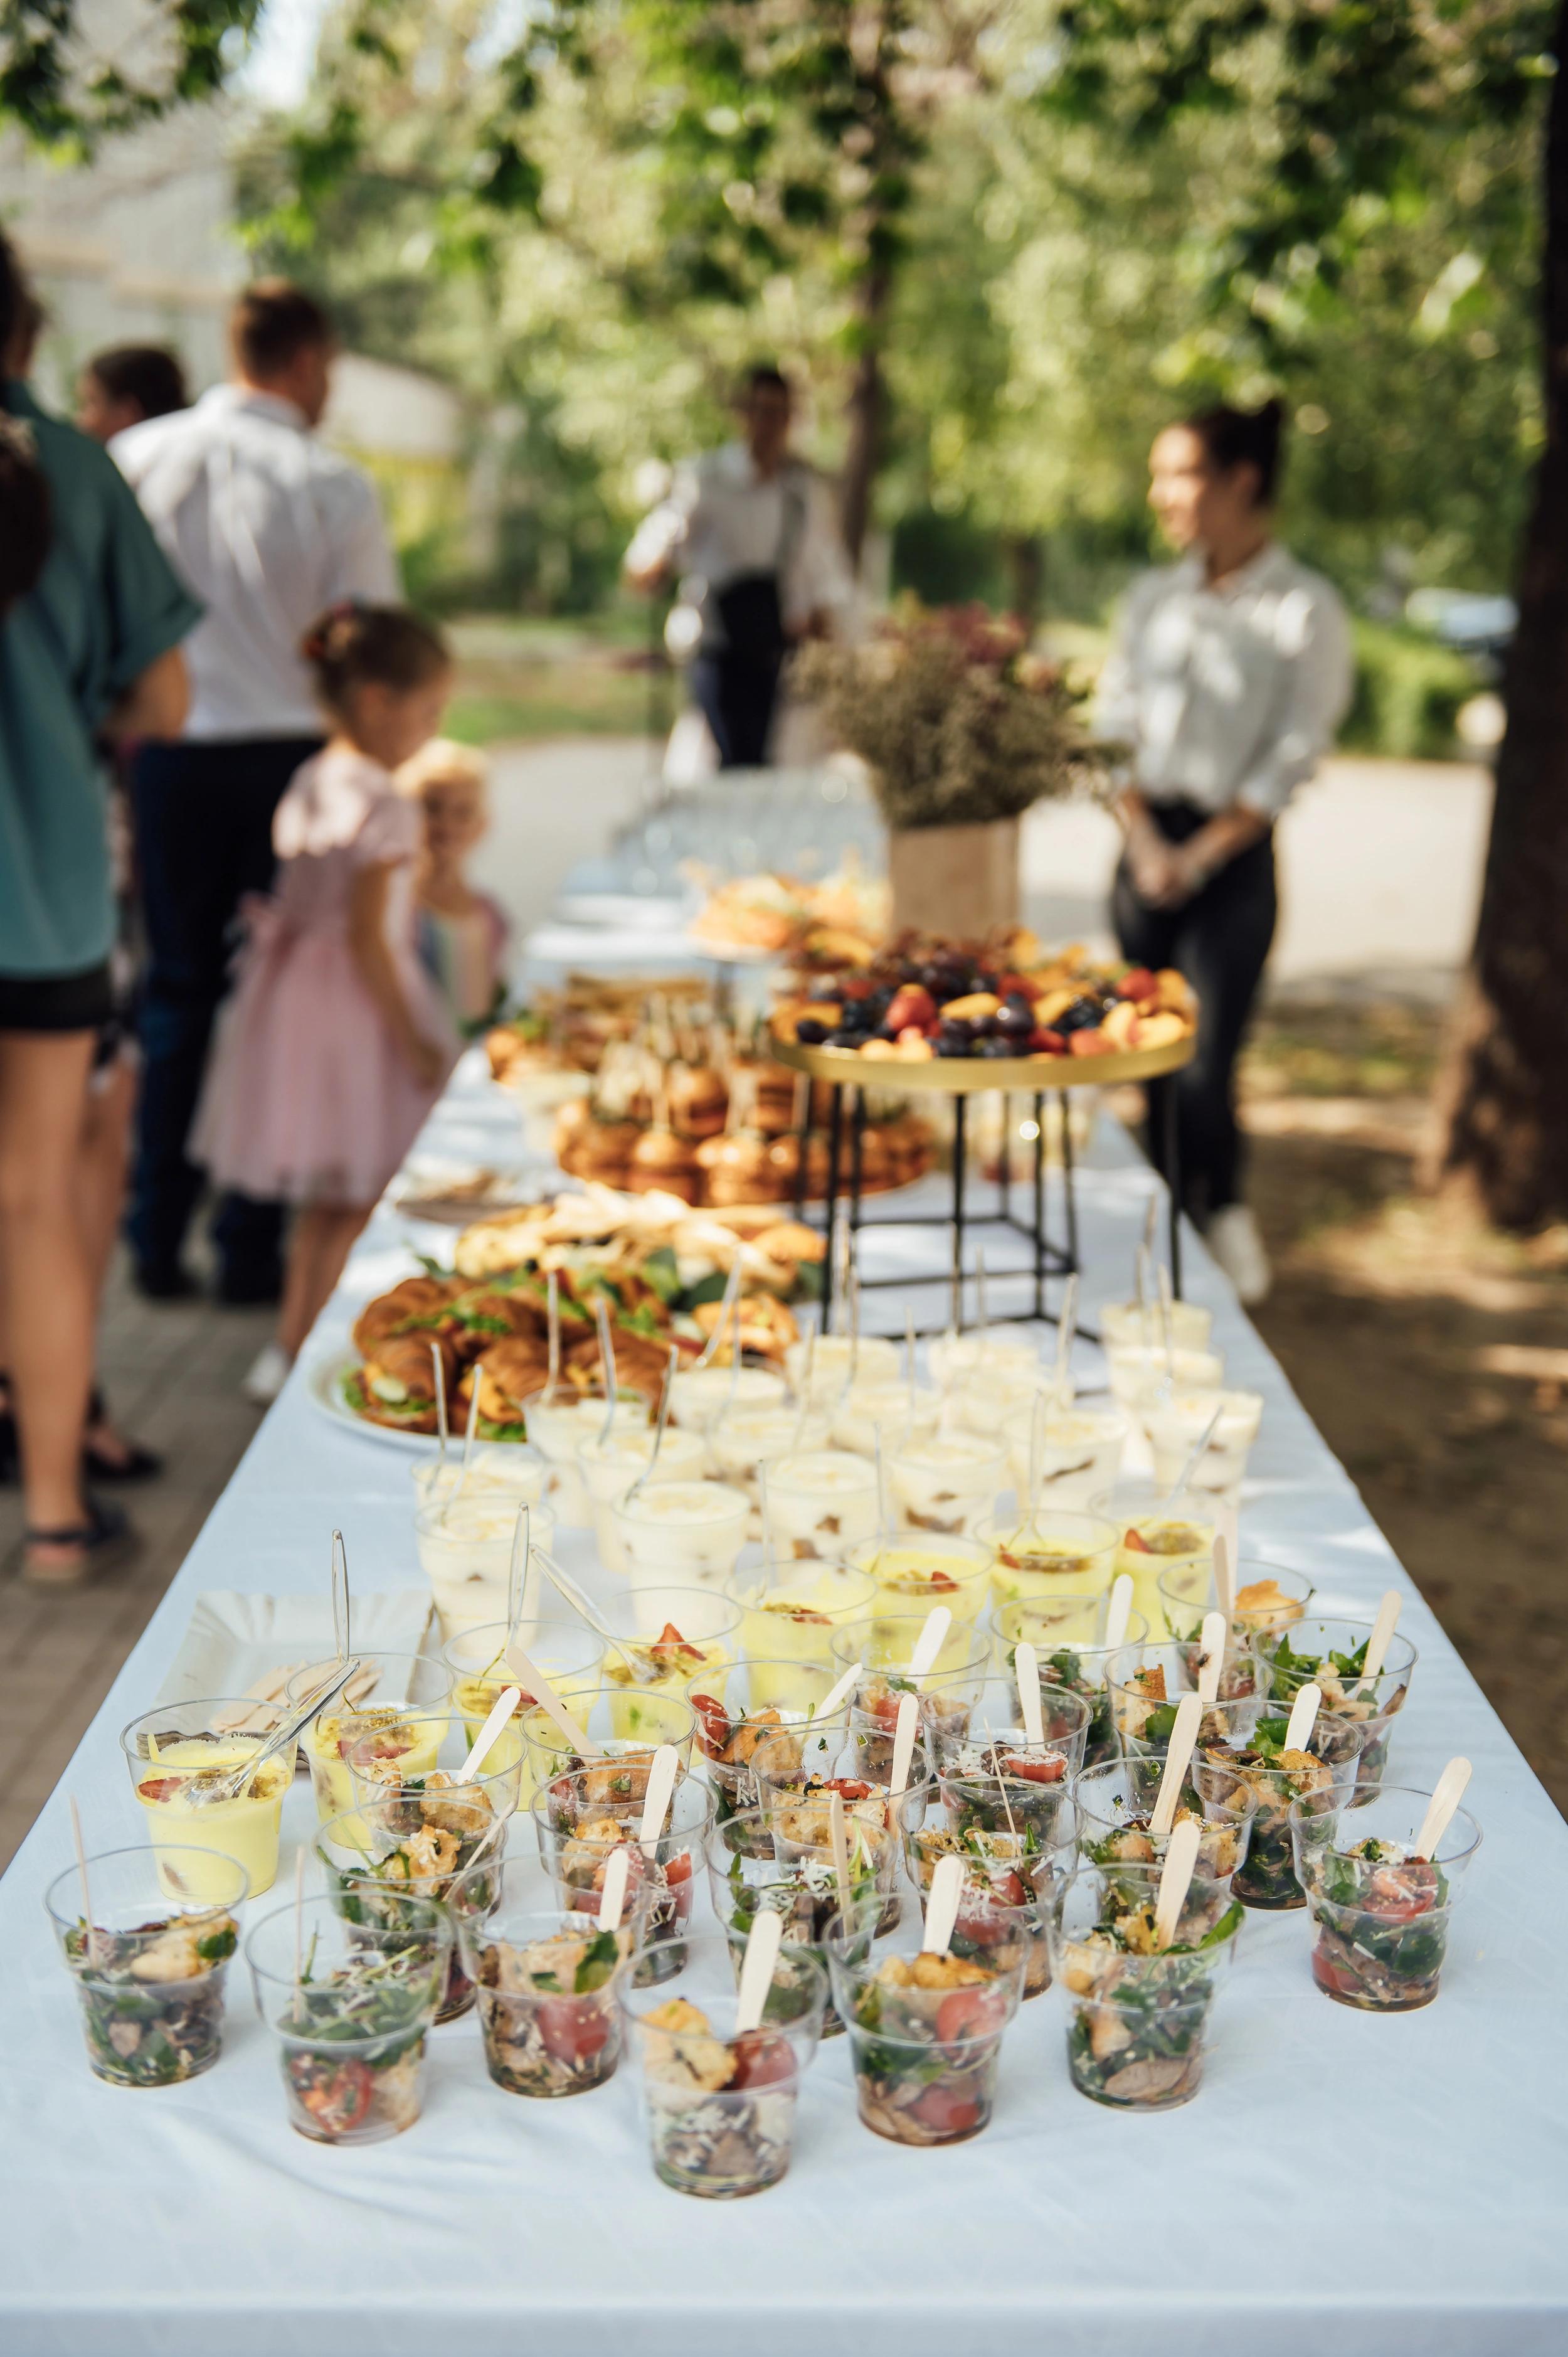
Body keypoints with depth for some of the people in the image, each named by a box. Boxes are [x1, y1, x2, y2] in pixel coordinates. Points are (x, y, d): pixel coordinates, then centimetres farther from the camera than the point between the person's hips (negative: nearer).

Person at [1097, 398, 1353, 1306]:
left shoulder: (1306, 610, -6)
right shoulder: (1156, 598, 9)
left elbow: (1290, 760, -8)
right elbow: (1117, 722, 8)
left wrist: (1199, 857, -11)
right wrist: (1146, 841, -5)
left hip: (1235, 854, -5)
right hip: (1147, 844, 5)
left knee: (1205, 1060, -3)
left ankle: (1222, 1209, 22)